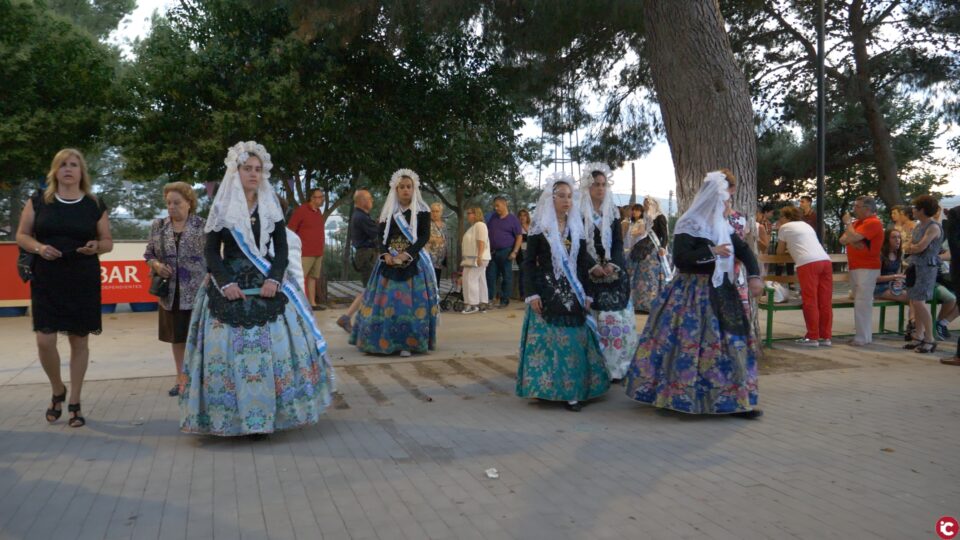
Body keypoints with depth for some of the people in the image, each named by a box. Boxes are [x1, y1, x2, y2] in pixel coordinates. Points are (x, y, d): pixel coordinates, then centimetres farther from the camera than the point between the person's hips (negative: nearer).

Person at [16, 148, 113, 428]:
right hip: (46, 282, 0)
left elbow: (108, 241, 9)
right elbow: (21, 236, 7)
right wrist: (39, 247, -13)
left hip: (84, 283, 0)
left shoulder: (95, 205, 3)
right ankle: (58, 391, 22)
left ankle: (74, 403, 18)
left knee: (79, 341, 5)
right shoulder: (38, 201, 4)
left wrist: (97, 247, -13)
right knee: (45, 341, -6)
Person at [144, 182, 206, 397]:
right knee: (177, 337, 12)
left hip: (198, 291, -4)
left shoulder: (203, 225, -4)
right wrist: (156, 265, -9)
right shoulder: (158, 226, 7)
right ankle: (181, 378, 24)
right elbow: (148, 253, 13)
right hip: (171, 292, 4)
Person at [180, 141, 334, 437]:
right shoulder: (221, 207, 4)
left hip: (269, 285, 1)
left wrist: (274, 279, -11)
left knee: (275, 347, -5)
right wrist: (226, 282, -12)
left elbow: (282, 248, 6)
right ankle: (232, 415, 3)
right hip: (231, 285, -1)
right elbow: (211, 251, 2)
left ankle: (264, 415, 4)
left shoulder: (271, 206, 9)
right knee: (230, 349, -5)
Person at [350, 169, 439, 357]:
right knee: (386, 300, 0)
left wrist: (408, 254, -18)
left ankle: (407, 343, -3)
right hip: (390, 262, 3)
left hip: (414, 261, -3)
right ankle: (385, 340, 7)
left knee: (411, 301, -7)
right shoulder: (388, 210, 11)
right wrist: (385, 254, -10)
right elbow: (380, 235, 8)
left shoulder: (422, 210, 1)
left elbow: (425, 235, -6)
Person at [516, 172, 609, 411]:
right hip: (547, 291, -3)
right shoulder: (539, 227, 0)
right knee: (548, 340, -2)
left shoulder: (576, 227, 10)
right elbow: (529, 262, -3)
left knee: (575, 341, 0)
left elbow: (583, 263, 11)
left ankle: (573, 392, 6)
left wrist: (586, 293, 5)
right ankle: (548, 389, 8)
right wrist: (532, 294, -11)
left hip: (573, 292, 3)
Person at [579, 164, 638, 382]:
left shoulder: (613, 211, 12)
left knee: (615, 318, -1)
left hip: (613, 270, 3)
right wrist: (593, 266, -17)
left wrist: (611, 264, -10)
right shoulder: (579, 212, 0)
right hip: (588, 271, -3)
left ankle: (614, 366, 6)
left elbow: (619, 242, 7)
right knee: (592, 319, -7)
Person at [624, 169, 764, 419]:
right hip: (693, 293, -8)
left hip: (721, 291, 8)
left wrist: (754, 276, -3)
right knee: (689, 343, -7)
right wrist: (712, 251, -21)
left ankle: (736, 400, 13)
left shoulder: (723, 225, 13)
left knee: (732, 342, 6)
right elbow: (680, 259, -18)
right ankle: (676, 396, 4)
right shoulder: (689, 224, -10)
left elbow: (744, 250, 12)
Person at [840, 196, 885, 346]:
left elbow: (853, 237, -23)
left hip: (867, 268, -10)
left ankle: (862, 338, -10)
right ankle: (865, 335, 17)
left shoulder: (873, 223, -12)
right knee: (861, 303, 11)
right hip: (855, 267, 10)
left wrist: (848, 223, -6)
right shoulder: (858, 222, 18)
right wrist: (853, 242, -12)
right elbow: (843, 239, 10)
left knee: (862, 303, -11)